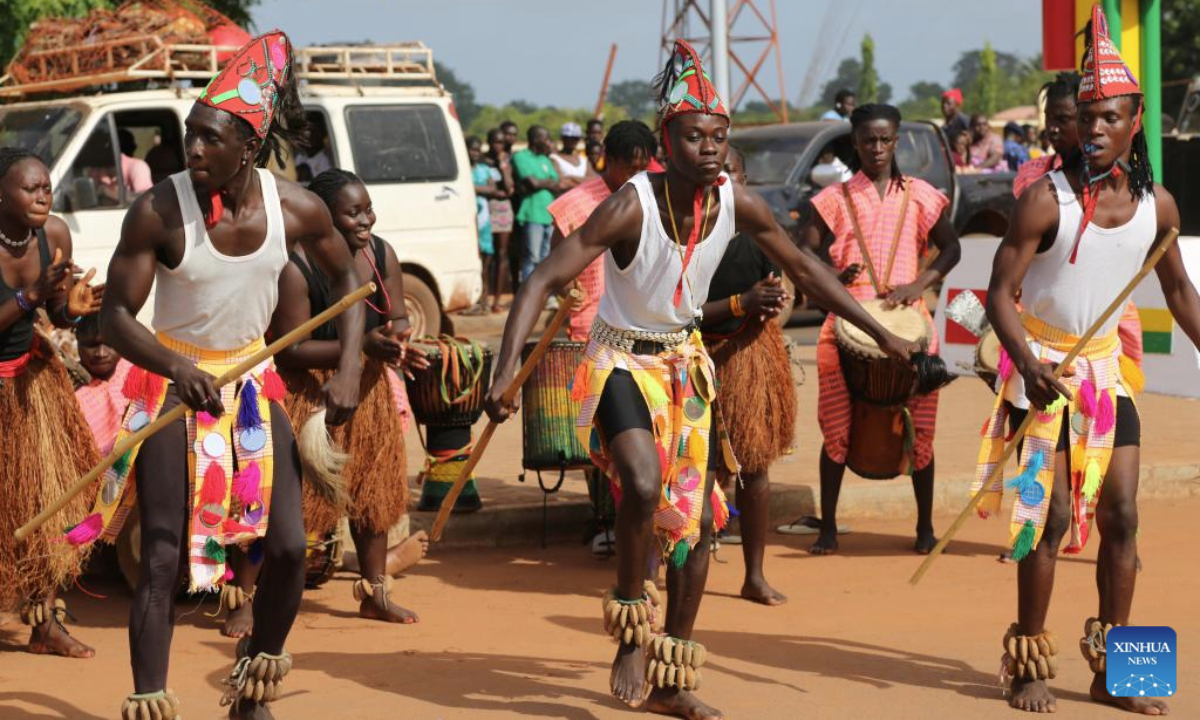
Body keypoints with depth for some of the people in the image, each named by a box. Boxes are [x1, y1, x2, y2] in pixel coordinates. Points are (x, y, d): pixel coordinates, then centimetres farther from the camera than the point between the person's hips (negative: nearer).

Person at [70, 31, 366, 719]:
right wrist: (176, 366, -36)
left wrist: (350, 369, -5)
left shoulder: (296, 208, -11)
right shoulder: (159, 210, -21)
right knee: (165, 558, -10)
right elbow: (116, 314, -17)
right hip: (172, 385, -3)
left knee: (288, 547, 0)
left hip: (252, 384, 4)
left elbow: (346, 276, 7)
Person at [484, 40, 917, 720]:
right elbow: (544, 282, -29)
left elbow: (802, 266, 6)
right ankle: (632, 632, -10)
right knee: (645, 483, -32)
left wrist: (880, 333, 9)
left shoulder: (739, 203, -11)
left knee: (698, 518, 7)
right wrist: (507, 368, -41)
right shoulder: (631, 206, -26)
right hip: (624, 361, -6)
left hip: (687, 360, 6)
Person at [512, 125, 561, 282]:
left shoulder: (545, 159, 20)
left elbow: (556, 184, 10)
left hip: (549, 215, 7)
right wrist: (548, 182, 5)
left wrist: (540, 183, -7)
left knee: (546, 257, 8)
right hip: (533, 215, -7)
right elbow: (533, 183, -13)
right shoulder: (521, 157, -3)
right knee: (532, 257, -9)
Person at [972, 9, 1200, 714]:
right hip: (1044, 369, -5)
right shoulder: (1048, 198, -15)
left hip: (1107, 368, 5)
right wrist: (1028, 363, -32)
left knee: (1121, 515, 2)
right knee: (1051, 516, -6)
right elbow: (1002, 293, -17)